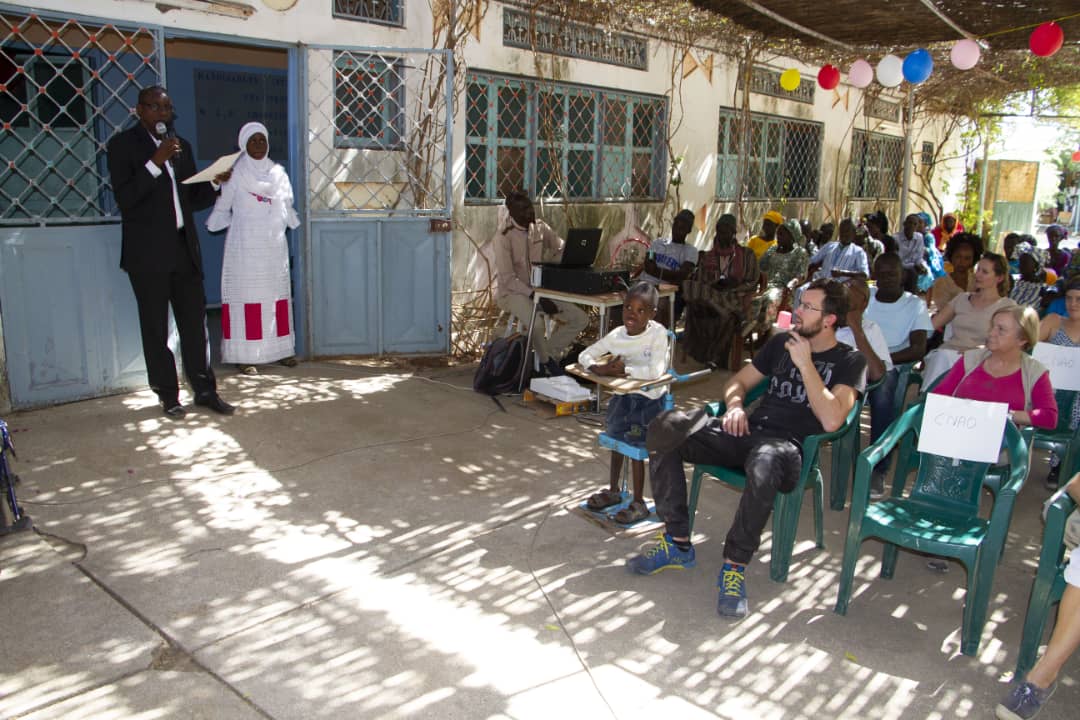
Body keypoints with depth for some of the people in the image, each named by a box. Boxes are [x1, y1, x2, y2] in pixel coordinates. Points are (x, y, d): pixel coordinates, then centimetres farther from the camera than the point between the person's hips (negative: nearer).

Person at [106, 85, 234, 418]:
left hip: (184, 249, 5)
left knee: (195, 323, 7)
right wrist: (155, 163, -20)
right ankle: (168, 395, 14)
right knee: (156, 328, 4)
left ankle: (205, 390, 15)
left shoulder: (181, 146, 15)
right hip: (148, 253, -5)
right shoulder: (123, 144, -2)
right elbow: (124, 198, -13)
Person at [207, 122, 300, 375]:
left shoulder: (278, 172, 12)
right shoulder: (235, 174, 0)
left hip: (274, 244, 4)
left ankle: (281, 349, 13)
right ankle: (245, 356, -5)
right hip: (245, 245, -4)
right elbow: (222, 207, -1)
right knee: (246, 296, -5)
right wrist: (214, 222, -15)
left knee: (277, 295, 6)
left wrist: (294, 221, 0)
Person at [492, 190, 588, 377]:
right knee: (537, 323, -35)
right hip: (511, 292, -6)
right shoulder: (503, 236, -15)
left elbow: (563, 250, 12)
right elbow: (507, 278, -19)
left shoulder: (541, 228, 2)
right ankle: (547, 363, -5)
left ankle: (547, 354, 6)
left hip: (540, 289, 6)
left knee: (581, 319, -6)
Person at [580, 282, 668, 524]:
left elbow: (655, 372, -33)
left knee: (634, 442, -11)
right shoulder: (617, 335, -7)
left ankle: (639, 503, 5)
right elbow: (584, 356, -3)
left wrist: (623, 369, -25)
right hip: (624, 394, 6)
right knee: (617, 438, 14)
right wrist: (600, 368, -24)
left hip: (650, 397, -6)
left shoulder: (658, 333, -21)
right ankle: (613, 490, 35)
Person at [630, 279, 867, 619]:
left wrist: (805, 364, -11)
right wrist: (735, 405, -1)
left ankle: (734, 566, -26)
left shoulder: (849, 362, 4)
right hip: (748, 431, 6)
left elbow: (831, 421, -12)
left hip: (788, 446, -5)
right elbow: (739, 381, 23)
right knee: (664, 428, -18)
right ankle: (677, 543, -13)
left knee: (765, 462, -45)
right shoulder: (782, 342, 19)